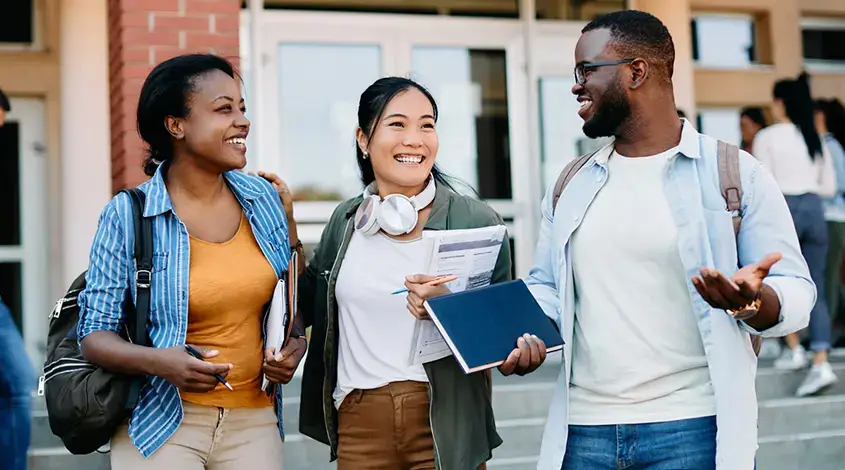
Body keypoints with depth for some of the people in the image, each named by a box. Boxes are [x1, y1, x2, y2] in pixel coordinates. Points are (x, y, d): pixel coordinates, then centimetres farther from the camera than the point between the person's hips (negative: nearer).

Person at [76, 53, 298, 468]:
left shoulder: (265, 198, 3)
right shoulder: (126, 216, -9)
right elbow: (95, 335, -6)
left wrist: (294, 344, -3)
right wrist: (157, 361, -24)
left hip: (254, 421, 4)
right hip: (162, 423, -3)